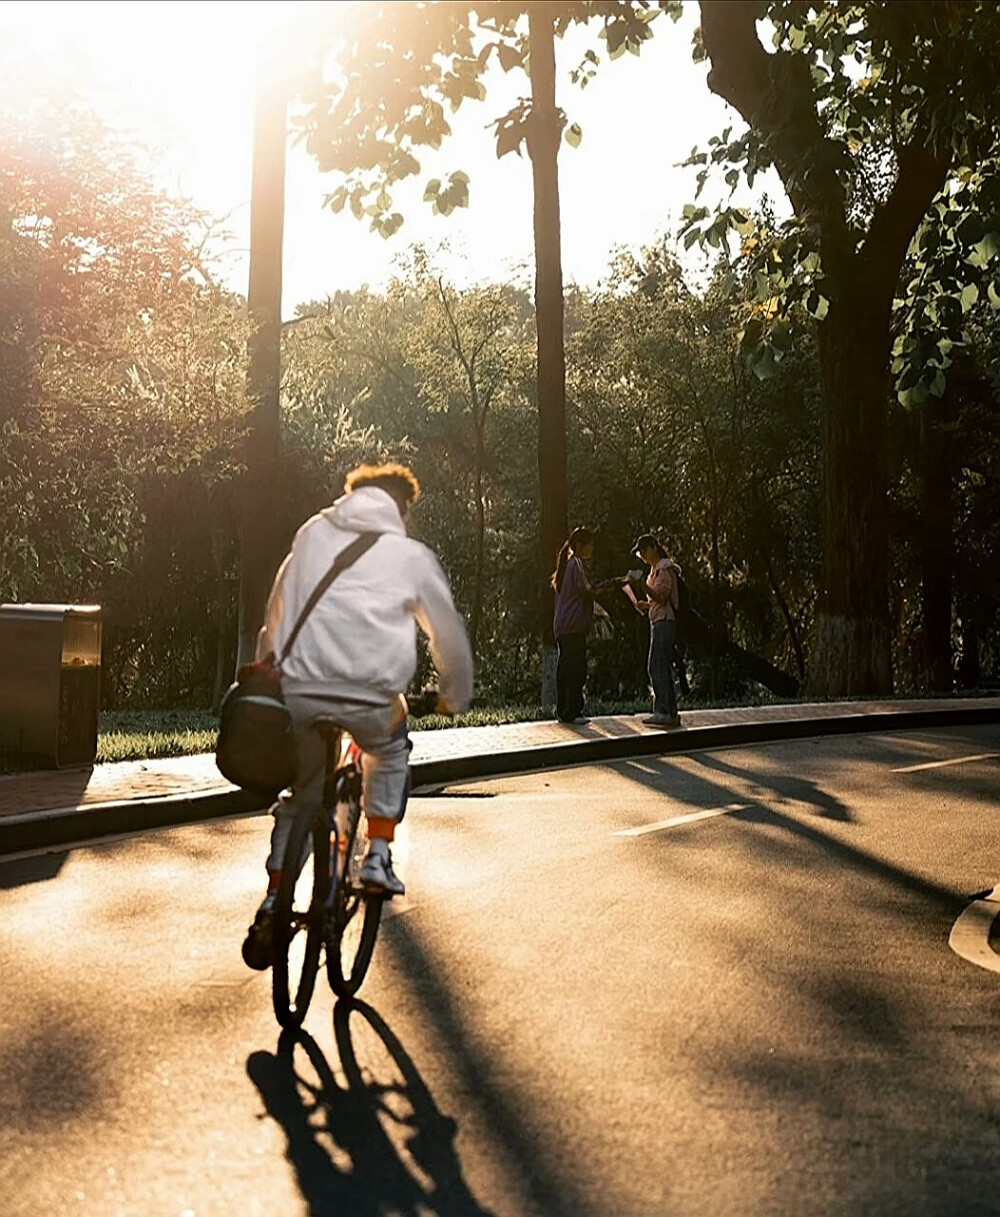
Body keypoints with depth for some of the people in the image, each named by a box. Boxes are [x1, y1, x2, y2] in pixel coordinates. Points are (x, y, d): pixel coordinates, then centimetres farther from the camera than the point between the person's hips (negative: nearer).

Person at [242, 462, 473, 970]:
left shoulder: (311, 534, 22)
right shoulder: (412, 556, 14)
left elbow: (275, 615, 27)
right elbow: (449, 634, 23)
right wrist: (456, 697, 38)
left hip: (296, 690, 2)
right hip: (369, 694, -2)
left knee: (300, 797, 24)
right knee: (390, 754, 33)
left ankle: (274, 903, 13)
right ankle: (378, 857, 23)